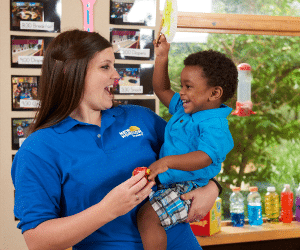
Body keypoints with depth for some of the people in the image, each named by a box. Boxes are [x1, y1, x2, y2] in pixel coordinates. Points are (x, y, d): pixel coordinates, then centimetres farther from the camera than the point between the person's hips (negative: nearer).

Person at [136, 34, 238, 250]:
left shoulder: (215, 126, -20)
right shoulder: (184, 110, 9)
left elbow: (204, 158, -35)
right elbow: (162, 90, 23)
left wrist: (168, 161, -46)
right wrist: (161, 58, 15)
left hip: (188, 189, -11)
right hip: (169, 183, 11)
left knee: (148, 216, -29)